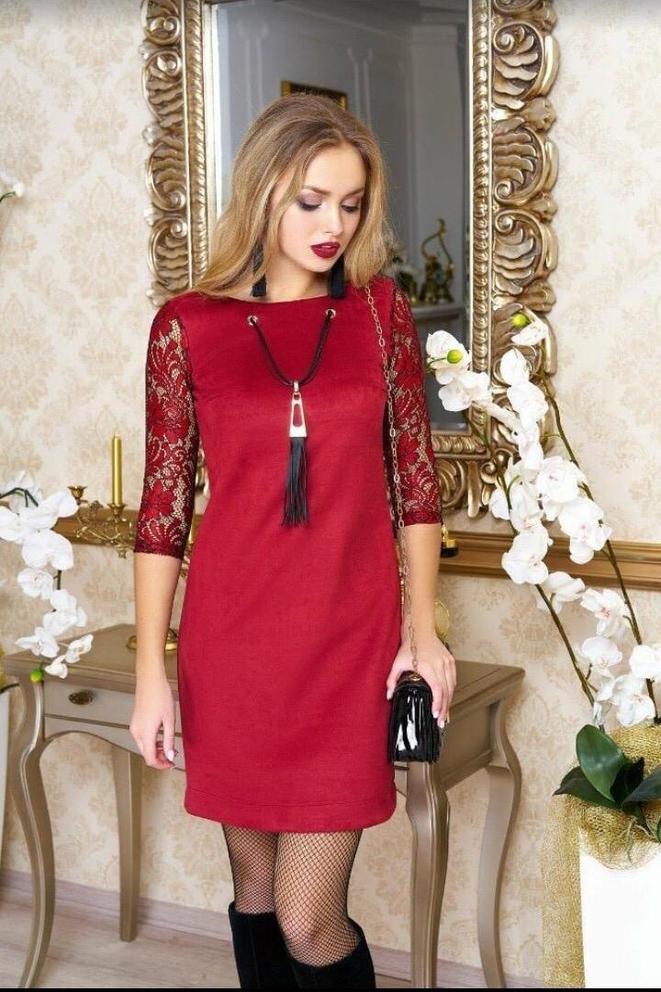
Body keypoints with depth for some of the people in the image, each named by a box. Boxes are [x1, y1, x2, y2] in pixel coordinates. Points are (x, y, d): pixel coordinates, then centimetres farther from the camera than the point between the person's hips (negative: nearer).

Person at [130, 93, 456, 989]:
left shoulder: (380, 310, 2)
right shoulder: (187, 326, -1)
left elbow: (417, 477, 6)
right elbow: (164, 505, 0)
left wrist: (424, 630, 0)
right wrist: (151, 671, -2)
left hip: (352, 641, 0)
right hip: (231, 639, 1)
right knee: (255, 888, 16)